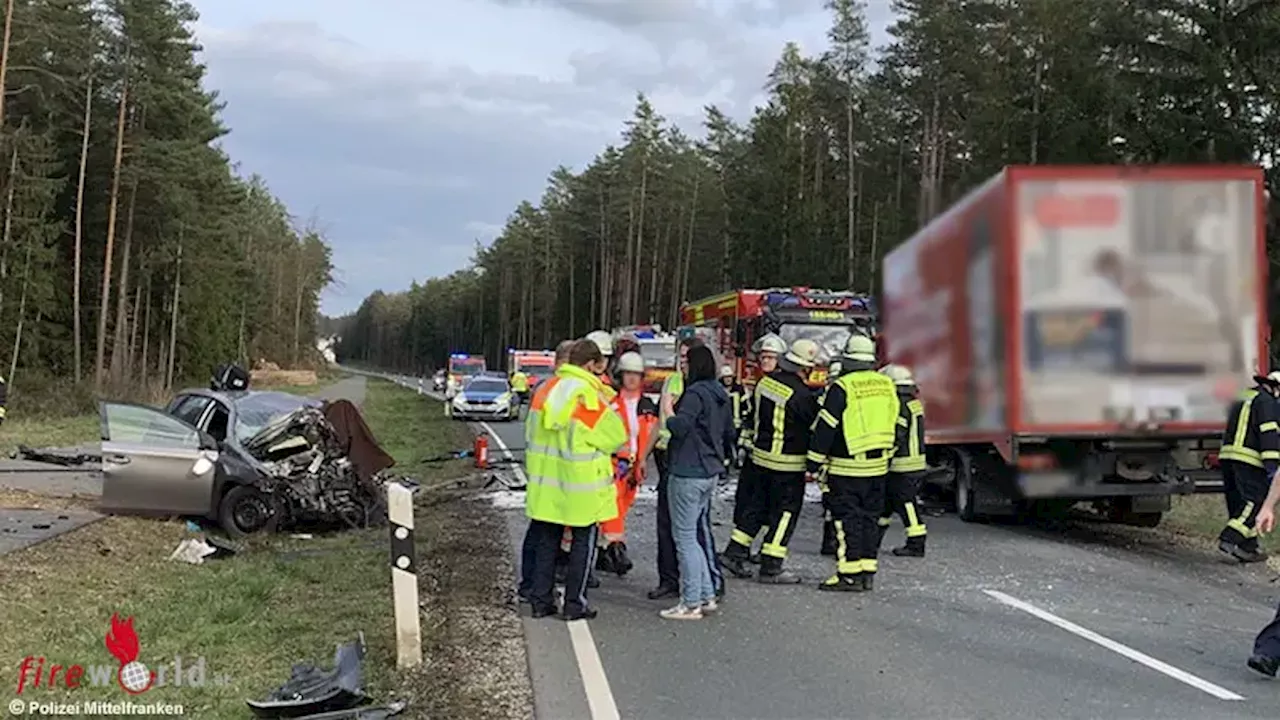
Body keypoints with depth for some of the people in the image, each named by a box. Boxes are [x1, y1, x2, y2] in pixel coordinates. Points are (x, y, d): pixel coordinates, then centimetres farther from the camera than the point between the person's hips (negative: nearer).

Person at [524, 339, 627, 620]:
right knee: (584, 542, 7)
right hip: (581, 488, -6)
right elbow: (616, 436, -7)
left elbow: (532, 433, 12)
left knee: (546, 541, 15)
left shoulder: (546, 391, 3)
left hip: (546, 483, 6)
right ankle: (575, 603, 9)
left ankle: (541, 600, 18)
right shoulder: (589, 395, -16)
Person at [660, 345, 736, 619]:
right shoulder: (720, 394, 12)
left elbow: (680, 427, -28)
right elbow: (729, 433, 19)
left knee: (685, 537, -2)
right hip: (710, 473, 9)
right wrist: (722, 457, 31)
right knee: (698, 533, 17)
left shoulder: (695, 393, -16)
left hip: (687, 473, -9)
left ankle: (691, 602, 0)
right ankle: (707, 595, 20)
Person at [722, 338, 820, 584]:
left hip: (761, 455, 8)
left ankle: (735, 551, 21)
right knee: (785, 513, 3)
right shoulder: (801, 395, -22)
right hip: (787, 464, -7)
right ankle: (770, 568, 7)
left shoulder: (766, 381, 2)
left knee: (759, 505, 19)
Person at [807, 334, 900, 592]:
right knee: (869, 518, 13)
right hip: (878, 465, 6)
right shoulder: (887, 385, 7)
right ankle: (868, 572, 16)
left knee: (847, 519, -2)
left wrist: (813, 464, -7)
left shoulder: (842, 387, -13)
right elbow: (894, 424, 15)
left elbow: (826, 428, -13)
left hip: (847, 467, -6)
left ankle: (850, 575, -2)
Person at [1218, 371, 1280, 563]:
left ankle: (1249, 547, 11)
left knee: (1239, 503, 9)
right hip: (1249, 460, -9)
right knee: (1255, 501, -9)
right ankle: (1229, 538, -20)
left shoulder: (1240, 398, 23)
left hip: (1228, 454, 9)